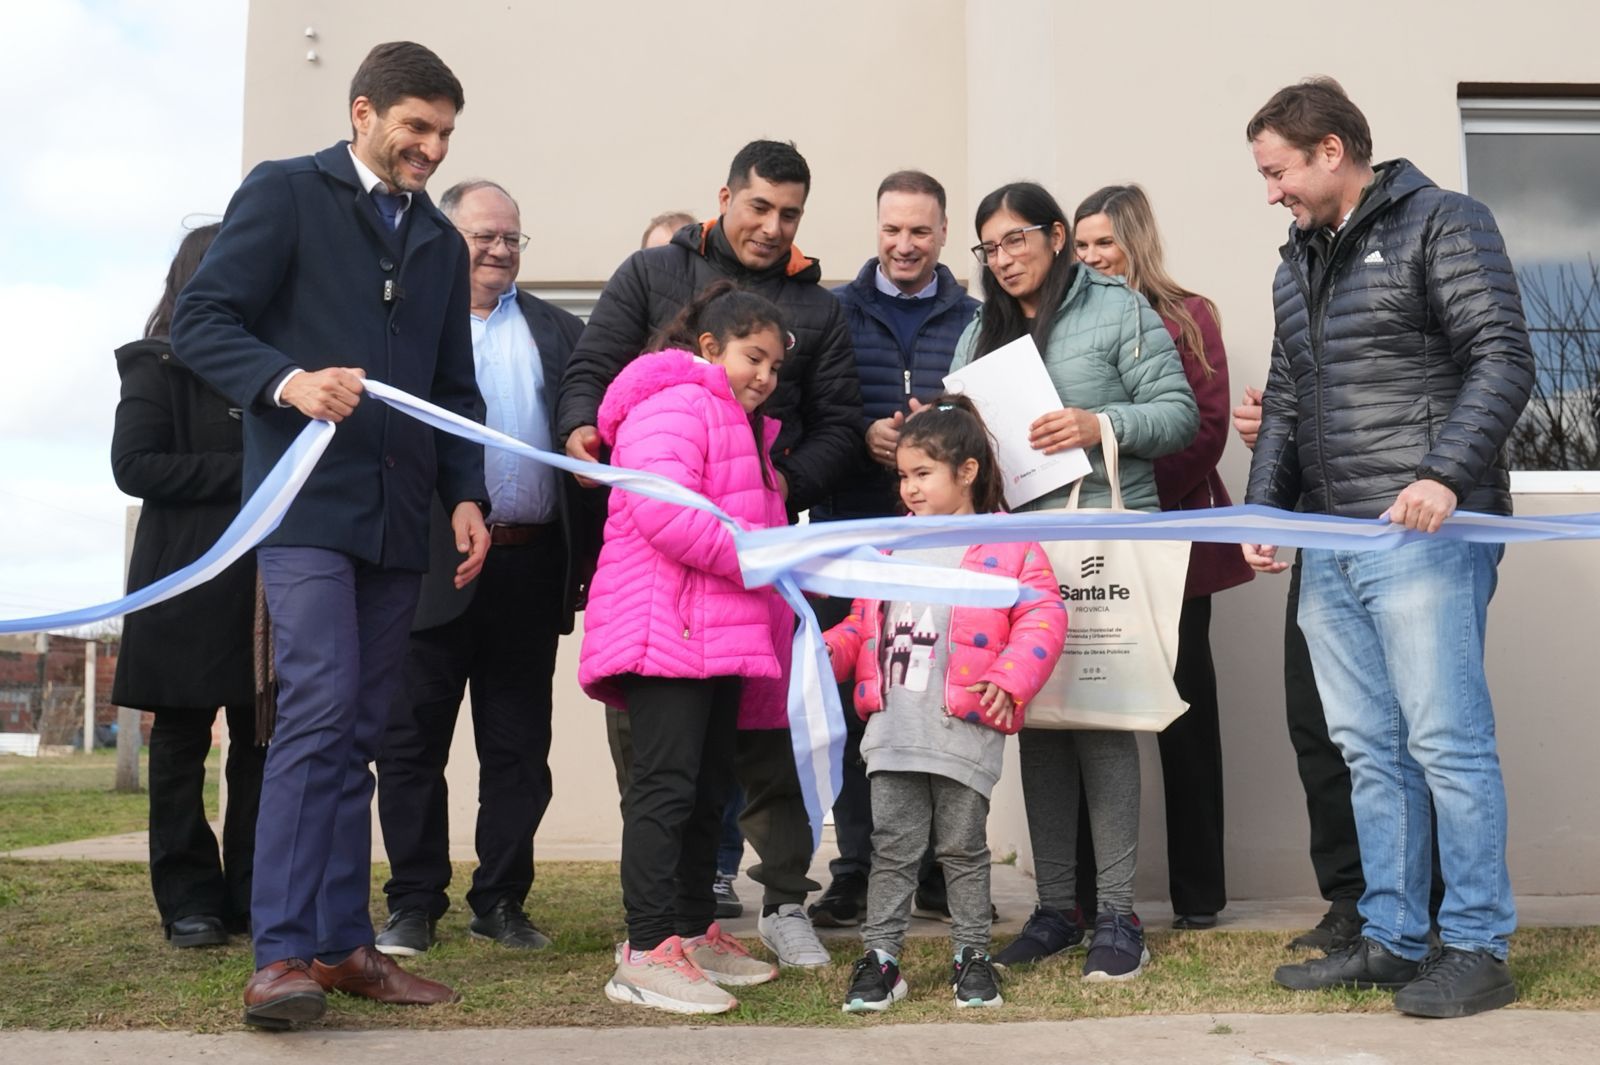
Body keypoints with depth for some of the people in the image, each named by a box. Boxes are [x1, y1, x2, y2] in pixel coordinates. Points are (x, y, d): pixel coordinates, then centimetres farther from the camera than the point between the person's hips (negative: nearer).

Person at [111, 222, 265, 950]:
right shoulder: (159, 368, 1)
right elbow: (134, 465, -9)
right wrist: (244, 473, -15)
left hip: (266, 581, 4)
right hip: (189, 581, -4)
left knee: (261, 743, 3)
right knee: (182, 745, 3)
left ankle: (254, 894, 10)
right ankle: (190, 902, 10)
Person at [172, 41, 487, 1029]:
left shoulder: (442, 242, 20)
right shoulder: (285, 194, 2)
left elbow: (456, 387, 20)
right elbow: (202, 319, -5)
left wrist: (466, 494, 6)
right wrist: (290, 382, -23)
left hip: (399, 514, 6)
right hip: (308, 500, -6)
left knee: (361, 733, 7)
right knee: (321, 710, -16)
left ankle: (344, 943, 12)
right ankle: (281, 953, -11)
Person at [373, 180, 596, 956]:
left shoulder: (560, 332, 14)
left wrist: (589, 557, 1)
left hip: (530, 565, 3)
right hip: (431, 562, -2)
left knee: (519, 746, 8)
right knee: (413, 740, 4)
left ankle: (502, 901, 19)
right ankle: (415, 904, 15)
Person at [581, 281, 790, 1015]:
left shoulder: (740, 425, 27)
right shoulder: (674, 404, -8)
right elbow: (663, 508, -23)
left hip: (718, 636, 11)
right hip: (666, 631, -10)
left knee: (708, 791, 13)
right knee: (666, 787, -11)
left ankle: (694, 932, 23)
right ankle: (646, 954, -8)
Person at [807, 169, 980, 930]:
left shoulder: (974, 319, 8)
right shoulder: (835, 312, 7)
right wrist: (863, 434, -14)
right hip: (849, 533, 0)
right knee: (850, 704, 3)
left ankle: (939, 869, 18)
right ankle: (857, 869, 14)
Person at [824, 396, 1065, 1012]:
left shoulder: (1009, 546, -3)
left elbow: (1042, 617, -8)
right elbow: (863, 620, 20)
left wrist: (1010, 681, -20)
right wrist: (828, 652, 2)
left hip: (964, 731, -4)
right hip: (892, 729, 4)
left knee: (963, 847, 9)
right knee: (892, 848, 8)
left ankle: (972, 955, 23)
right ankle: (880, 956, 15)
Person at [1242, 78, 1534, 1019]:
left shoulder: (1443, 225, -2)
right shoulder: (1298, 264, 20)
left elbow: (1503, 359, -11)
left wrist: (1446, 475, -23)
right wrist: (1264, 510, 12)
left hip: (1424, 536, -7)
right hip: (1329, 545, 7)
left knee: (1447, 744, -4)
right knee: (1369, 752, 9)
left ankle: (1478, 947, 7)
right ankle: (1391, 940, 17)